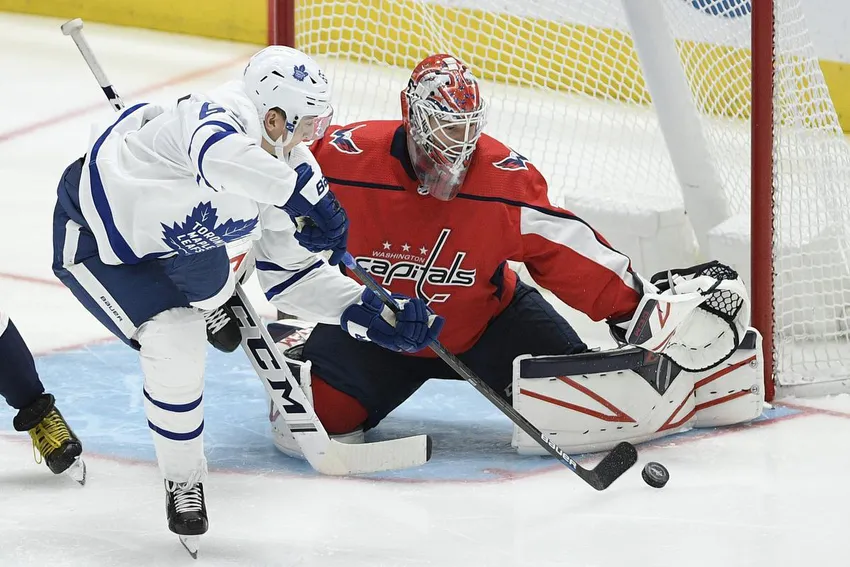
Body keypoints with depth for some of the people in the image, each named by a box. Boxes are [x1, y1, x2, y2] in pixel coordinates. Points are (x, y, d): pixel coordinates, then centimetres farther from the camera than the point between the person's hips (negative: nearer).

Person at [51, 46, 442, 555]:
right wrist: (303, 192, -57)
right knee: (178, 353, -17)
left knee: (210, 290, 30)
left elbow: (294, 278, -2)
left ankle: (214, 310, 68)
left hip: (172, 237, 8)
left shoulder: (289, 167, -8)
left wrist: (373, 314, -13)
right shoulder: (223, 115, -34)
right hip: (92, 236, -8)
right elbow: (220, 155, -61)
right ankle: (184, 484, 4)